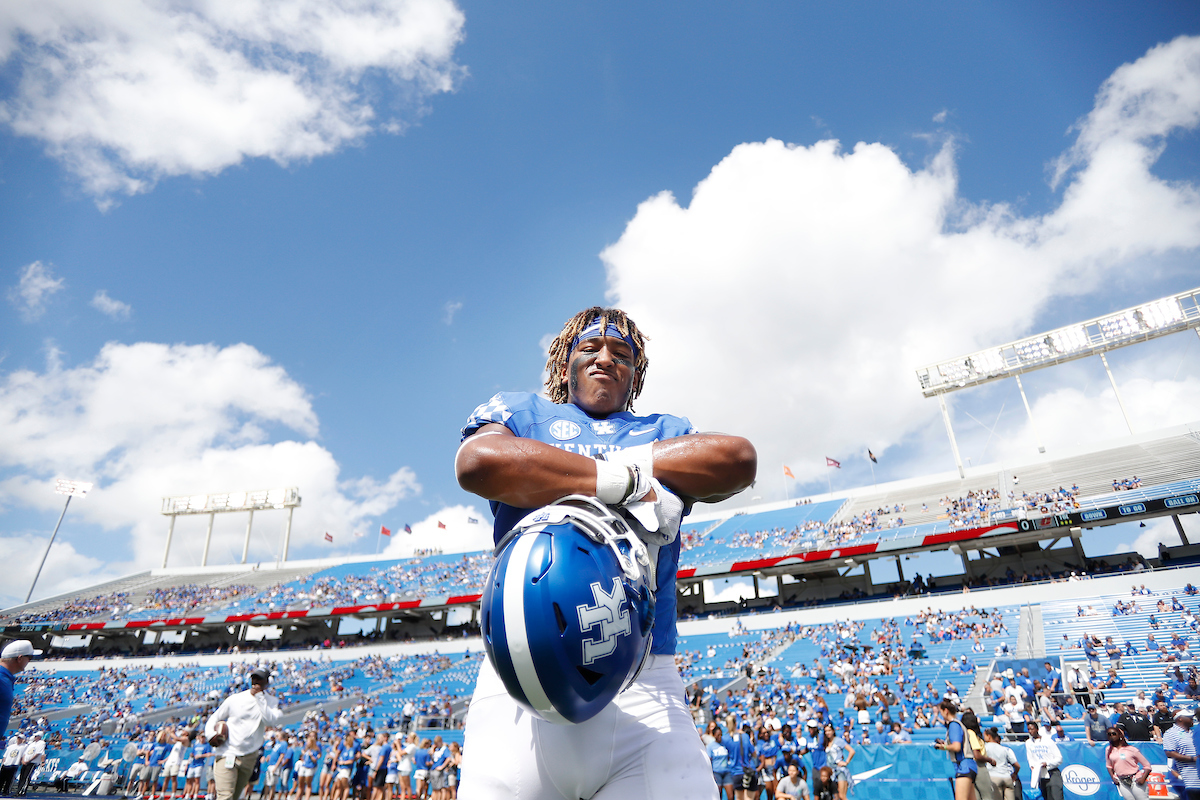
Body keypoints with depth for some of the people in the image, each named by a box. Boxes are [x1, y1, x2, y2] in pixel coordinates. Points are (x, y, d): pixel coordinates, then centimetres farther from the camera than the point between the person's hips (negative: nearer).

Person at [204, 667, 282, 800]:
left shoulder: (271, 701, 3)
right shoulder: (235, 699, 2)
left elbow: (270, 720, -16)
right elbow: (215, 718, 11)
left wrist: (259, 696, -16)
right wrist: (210, 734, -10)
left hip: (249, 757, 2)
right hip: (227, 755, -2)